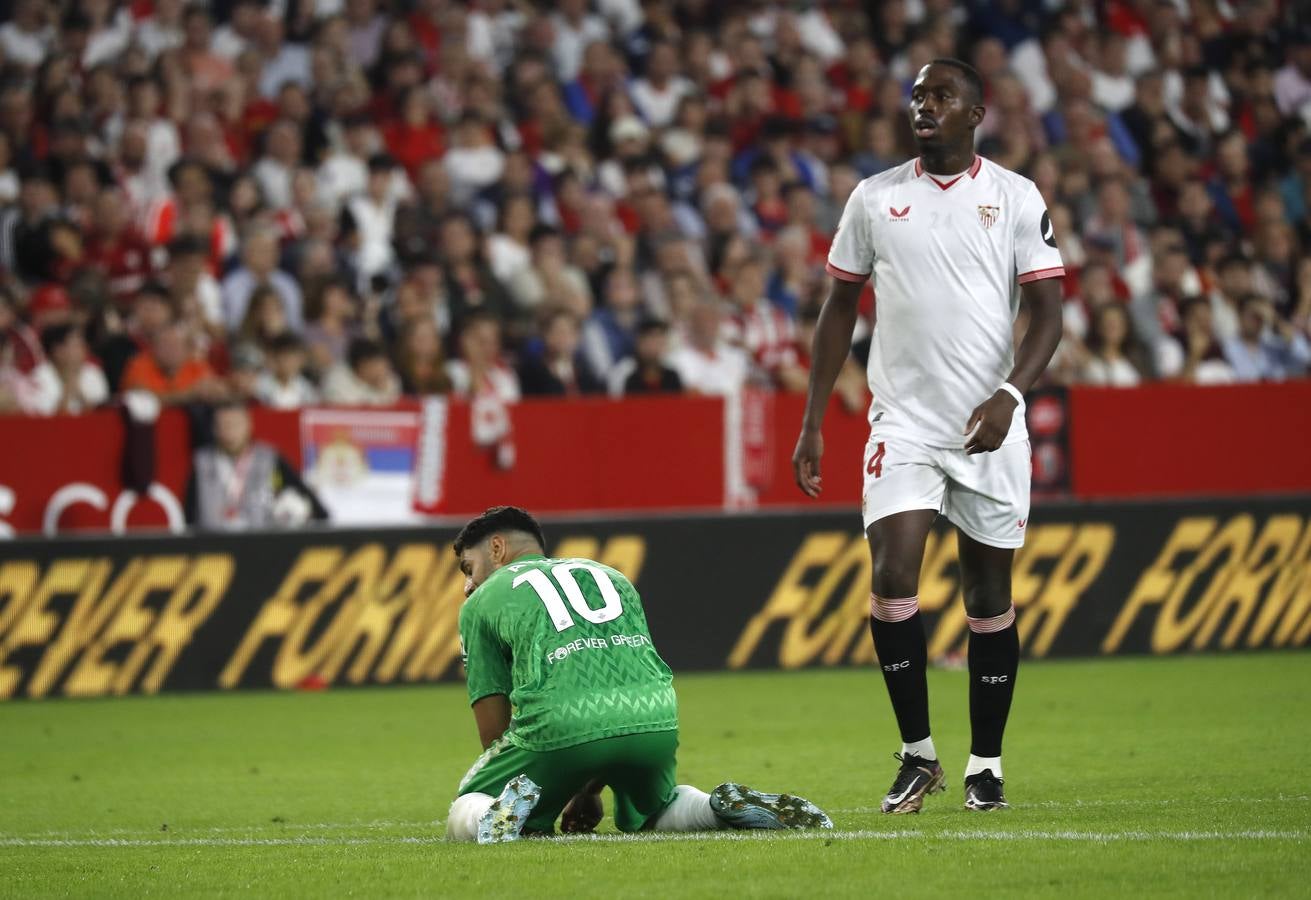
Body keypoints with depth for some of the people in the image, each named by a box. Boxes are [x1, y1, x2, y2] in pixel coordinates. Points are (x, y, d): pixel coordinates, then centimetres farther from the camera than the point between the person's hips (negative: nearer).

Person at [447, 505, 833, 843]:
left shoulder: (481, 603, 20)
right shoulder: (608, 575, 33)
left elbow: (494, 730, 17)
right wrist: (588, 792, 38)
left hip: (559, 727, -4)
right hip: (654, 720, 4)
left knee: (463, 818, 16)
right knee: (648, 811, 35)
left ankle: (513, 807, -17)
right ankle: (726, 806, 5)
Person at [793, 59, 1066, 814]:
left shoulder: (1016, 198, 0)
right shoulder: (875, 198, 7)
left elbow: (1047, 312, -3)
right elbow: (841, 309, 12)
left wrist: (1010, 393, -20)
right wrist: (813, 424, 8)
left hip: (989, 430, -1)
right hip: (903, 421, 1)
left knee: (989, 594, 5)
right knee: (893, 577, -14)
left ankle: (986, 764, 15)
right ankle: (918, 754, -1)